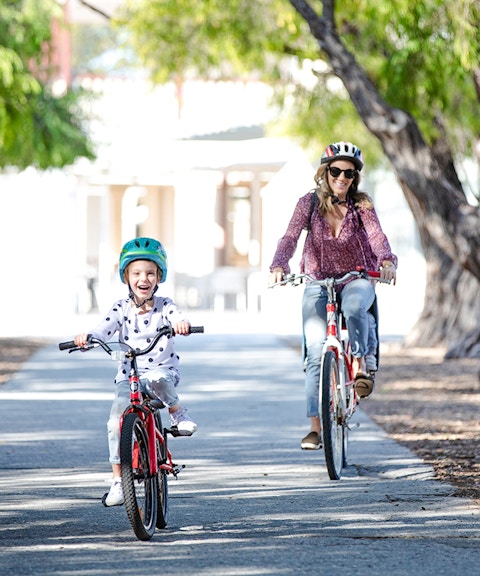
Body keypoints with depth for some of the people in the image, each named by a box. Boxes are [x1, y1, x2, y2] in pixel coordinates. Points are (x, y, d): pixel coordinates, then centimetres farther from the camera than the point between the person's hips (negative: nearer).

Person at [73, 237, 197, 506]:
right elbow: (105, 329, -13)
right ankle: (118, 479, -7)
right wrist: (87, 337, -35)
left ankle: (178, 411, -9)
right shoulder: (121, 308, 1)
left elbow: (177, 318, -22)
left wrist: (182, 324, -47)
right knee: (116, 422, -18)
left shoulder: (164, 305, -2)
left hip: (163, 371, -2)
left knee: (156, 379, -40)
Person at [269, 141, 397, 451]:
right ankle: (316, 426, -10)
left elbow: (377, 236, -19)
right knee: (316, 352, -12)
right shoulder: (310, 203, -3)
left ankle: (360, 365, -15)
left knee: (354, 308, -38)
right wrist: (279, 266, -34)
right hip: (318, 281, 0)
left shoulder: (361, 205, -3)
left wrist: (387, 262, -41)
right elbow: (291, 237, -14)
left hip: (357, 278, 0)